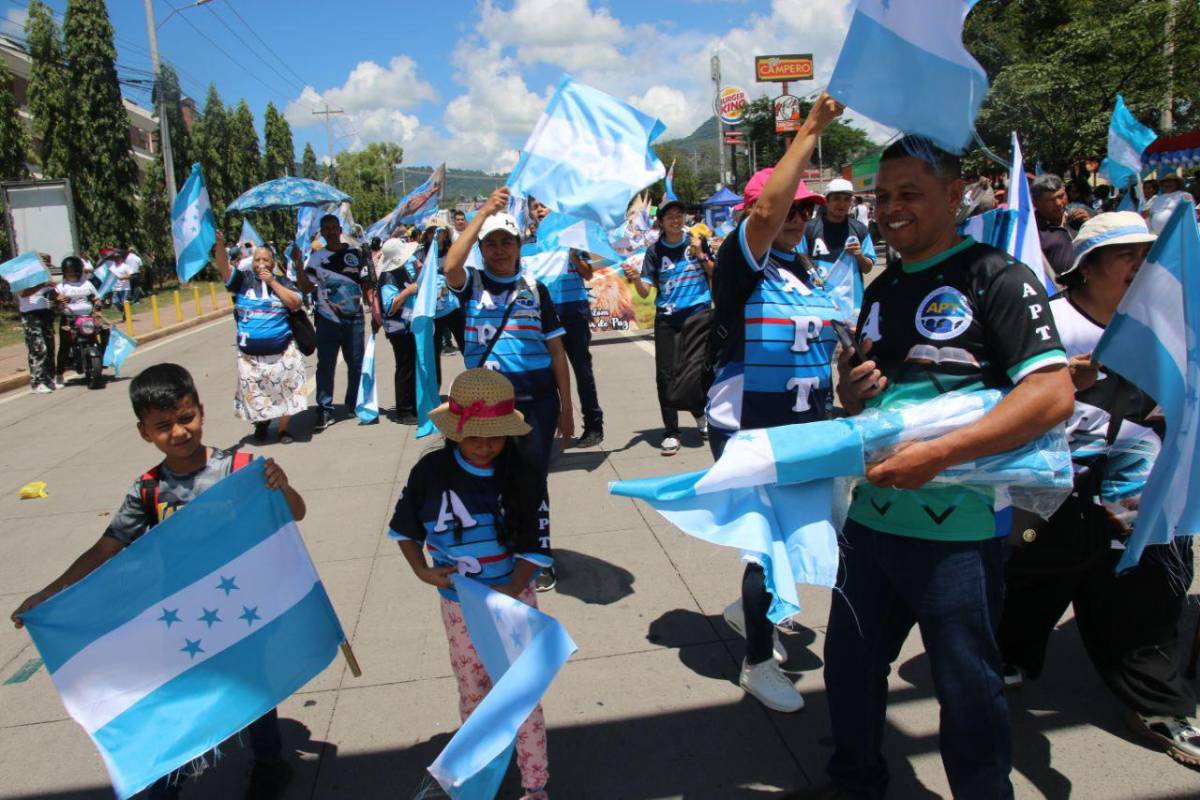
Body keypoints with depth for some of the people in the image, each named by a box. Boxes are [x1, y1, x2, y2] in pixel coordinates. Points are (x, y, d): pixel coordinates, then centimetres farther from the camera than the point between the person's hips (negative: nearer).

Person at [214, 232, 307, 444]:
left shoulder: (283, 281, 4)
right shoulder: (244, 279, 3)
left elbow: (295, 303, -9)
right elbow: (223, 267, -12)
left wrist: (272, 283, -11)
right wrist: (220, 244, -30)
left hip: (282, 350, 0)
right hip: (251, 353, 0)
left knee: (285, 389, 3)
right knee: (254, 392, 9)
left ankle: (283, 429, 18)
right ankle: (262, 423, 34)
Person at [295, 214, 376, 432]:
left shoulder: (355, 253, 4)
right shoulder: (316, 257, 4)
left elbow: (367, 285, 5)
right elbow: (306, 287, -1)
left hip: (354, 318, 1)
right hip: (327, 321, 0)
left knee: (356, 364, 9)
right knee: (325, 366, 0)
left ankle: (355, 404, 25)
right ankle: (325, 411, 4)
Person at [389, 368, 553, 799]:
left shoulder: (524, 477, -16)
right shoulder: (430, 472, -13)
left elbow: (536, 547, -14)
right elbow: (404, 527, 2)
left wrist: (508, 594, -29)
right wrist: (422, 570, -12)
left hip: (513, 600, -2)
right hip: (458, 605, 2)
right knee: (472, 692, 20)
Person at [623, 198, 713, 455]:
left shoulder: (698, 242, 5)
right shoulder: (655, 250, 4)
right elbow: (645, 292, 0)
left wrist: (701, 255, -6)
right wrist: (635, 278, -21)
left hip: (698, 312, 0)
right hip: (667, 318, 1)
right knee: (665, 375, -3)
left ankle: (701, 414, 29)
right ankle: (670, 432, 9)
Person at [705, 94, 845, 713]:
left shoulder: (806, 272, 12)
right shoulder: (741, 264, -11)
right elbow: (766, 214, -32)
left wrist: (838, 410, 16)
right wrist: (810, 131, -32)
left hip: (806, 430, 8)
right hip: (747, 432, -8)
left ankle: (750, 608, 42)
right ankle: (758, 663, 20)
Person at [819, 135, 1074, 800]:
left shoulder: (997, 277, -9)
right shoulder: (882, 290, 14)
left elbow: (1053, 394, -20)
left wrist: (938, 453, -27)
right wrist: (850, 390, -2)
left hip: (959, 527, -7)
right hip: (872, 515, 7)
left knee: (967, 688, 8)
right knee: (849, 663, 17)